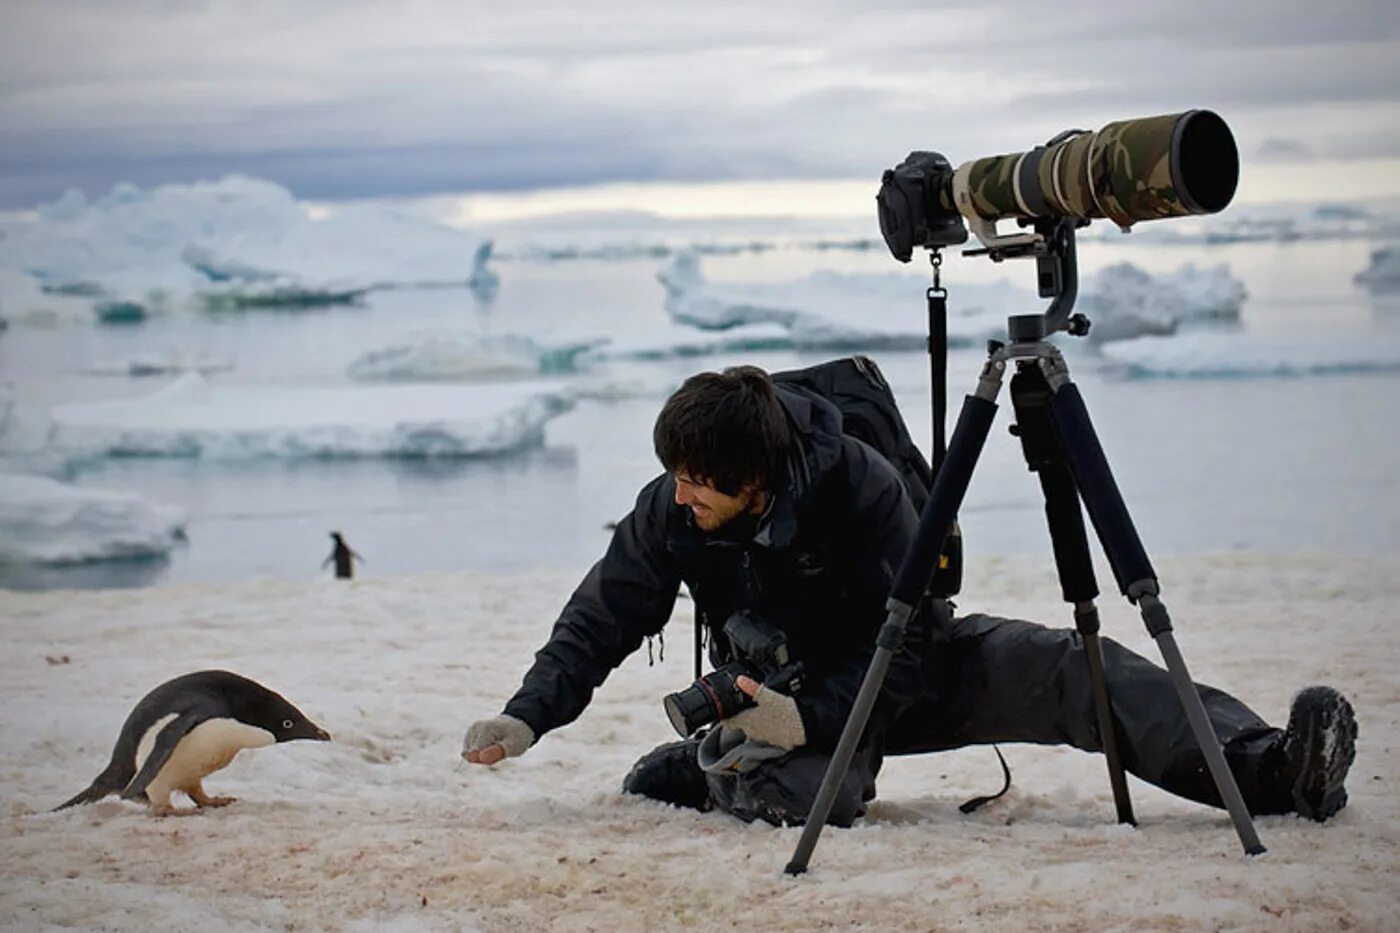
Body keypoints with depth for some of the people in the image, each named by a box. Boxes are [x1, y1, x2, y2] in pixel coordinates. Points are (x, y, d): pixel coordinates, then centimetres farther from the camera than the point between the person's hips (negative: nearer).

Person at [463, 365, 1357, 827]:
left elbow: (913, 637, -24)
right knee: (808, 790, -36)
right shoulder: (669, 510, -17)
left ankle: (1272, 769, -36)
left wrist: (813, 715, -35)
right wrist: (527, 718, -18)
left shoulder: (859, 482, -27)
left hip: (904, 672, -1)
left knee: (1066, 667, -26)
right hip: (787, 694, 1)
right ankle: (695, 768, -2)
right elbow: (602, 618, -6)